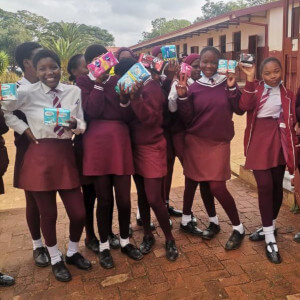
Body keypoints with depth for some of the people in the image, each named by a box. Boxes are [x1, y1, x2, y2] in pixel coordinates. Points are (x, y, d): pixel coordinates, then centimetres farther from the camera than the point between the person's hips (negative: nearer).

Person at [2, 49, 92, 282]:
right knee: (48, 213, 10)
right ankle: (55, 259, 35)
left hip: (66, 155, 2)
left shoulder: (74, 91, 2)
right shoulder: (27, 92, -5)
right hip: (40, 157, -2)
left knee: (79, 213, 5)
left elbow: (82, 126, 6)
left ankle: (73, 252, 35)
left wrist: (74, 123, -16)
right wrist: (25, 130, -4)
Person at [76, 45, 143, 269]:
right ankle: (104, 246, 24)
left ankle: (125, 241, 27)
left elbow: (127, 116, 2)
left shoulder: (118, 81, 11)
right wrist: (98, 83, -11)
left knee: (124, 197, 6)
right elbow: (92, 111, -13)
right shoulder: (84, 83, 5)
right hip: (97, 144, -2)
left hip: (120, 142, 2)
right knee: (104, 198, 6)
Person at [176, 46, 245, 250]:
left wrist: (232, 88, -14)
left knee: (217, 187, -6)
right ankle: (187, 218, 33)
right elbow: (187, 119, -5)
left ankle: (238, 228, 13)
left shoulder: (227, 83, 1)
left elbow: (240, 110, -5)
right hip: (196, 141, 2)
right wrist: (183, 97, -16)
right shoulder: (194, 87, 1)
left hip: (220, 142, -1)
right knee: (192, 181, 10)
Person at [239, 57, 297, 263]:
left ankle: (270, 226, 32)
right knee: (265, 186, -7)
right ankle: (270, 238, 3)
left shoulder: (287, 94, 8)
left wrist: (292, 145, -3)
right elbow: (245, 106, -17)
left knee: (277, 186, 11)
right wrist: (250, 80, -20)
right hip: (259, 142, -2)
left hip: (279, 142, 3)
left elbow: (291, 121, 8)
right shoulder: (255, 89, 3)